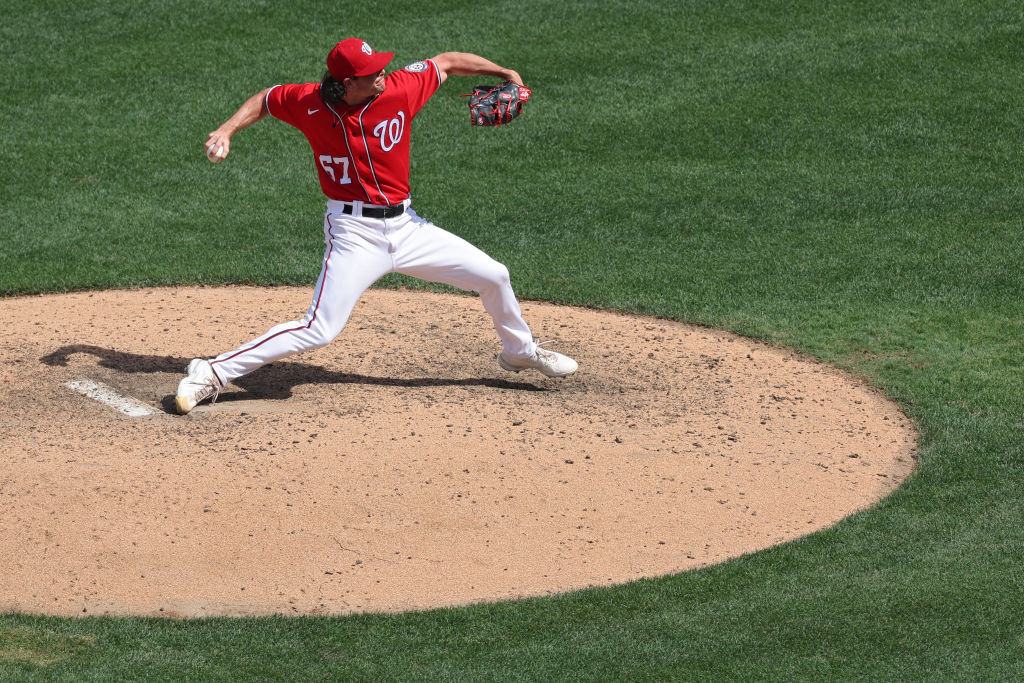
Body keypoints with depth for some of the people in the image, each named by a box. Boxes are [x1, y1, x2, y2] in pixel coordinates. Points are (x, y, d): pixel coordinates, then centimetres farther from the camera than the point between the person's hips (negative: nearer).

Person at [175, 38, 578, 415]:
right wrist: (227, 130, -5)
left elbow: (446, 62, 6)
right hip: (354, 233, -4)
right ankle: (213, 374, -13)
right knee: (318, 331, -19)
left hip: (405, 226, 4)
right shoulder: (310, 104, -12)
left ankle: (520, 351, 40)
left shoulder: (398, 89, -9)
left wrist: (505, 74, 1)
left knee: (494, 276, 10)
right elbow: (265, 99, 8)